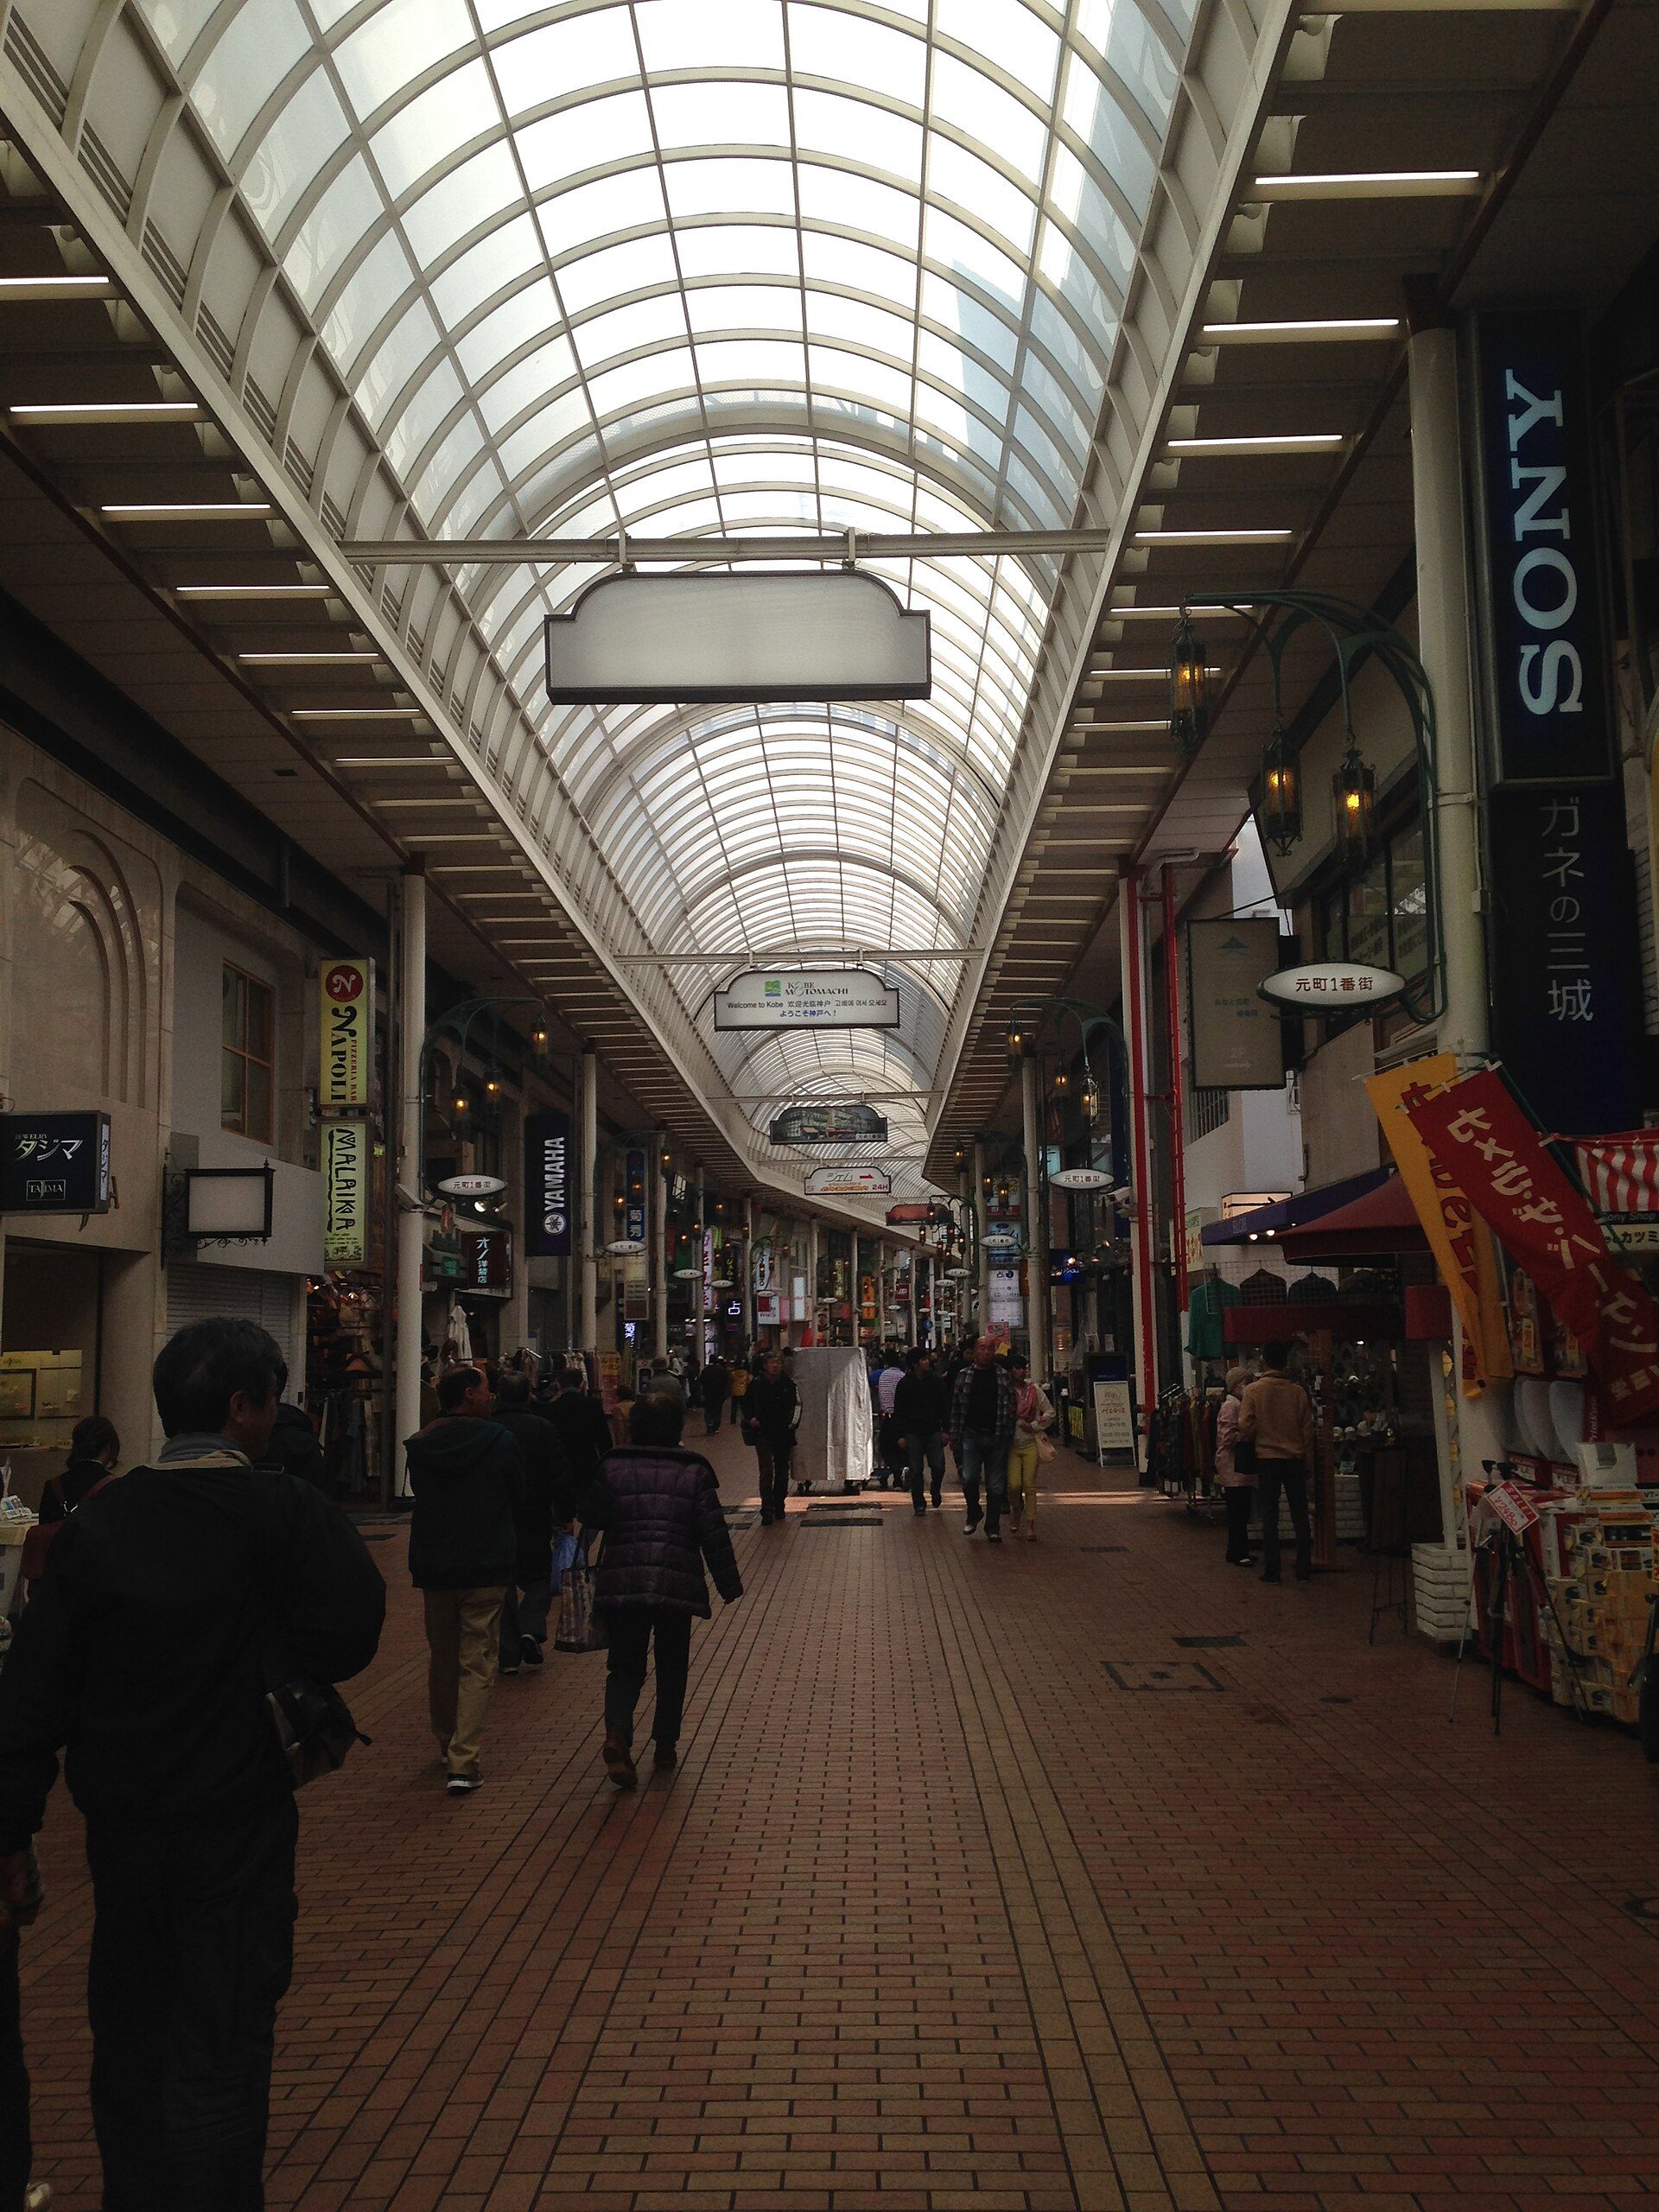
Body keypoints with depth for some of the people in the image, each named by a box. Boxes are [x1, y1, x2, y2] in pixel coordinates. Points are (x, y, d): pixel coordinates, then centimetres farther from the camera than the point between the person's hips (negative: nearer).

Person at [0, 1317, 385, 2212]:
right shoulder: (285, 1512, -15)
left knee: (128, 2041, 22)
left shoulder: (98, 1520, -3)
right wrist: (256, 1661, -2)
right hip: (236, 1829, -5)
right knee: (218, 2055, 7)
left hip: (121, 1828, 5)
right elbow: (344, 1637, -20)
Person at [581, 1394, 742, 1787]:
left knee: (626, 1666, 8)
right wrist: (729, 1584, 5)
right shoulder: (694, 1472, 0)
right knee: (672, 1666, 17)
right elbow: (713, 1533, -1)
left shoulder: (614, 1467, 2)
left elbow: (591, 1517, 10)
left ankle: (617, 1734, -16)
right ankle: (666, 1744, 23)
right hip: (678, 1584, 0)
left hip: (621, 1583, 0)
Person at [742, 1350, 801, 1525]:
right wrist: (750, 1418, -7)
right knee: (766, 1471, -11)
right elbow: (747, 1404, 10)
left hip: (784, 1433, 2)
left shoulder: (788, 1384, 0)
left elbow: (797, 1404, 10)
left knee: (782, 1472, 12)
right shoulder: (757, 1384, -2)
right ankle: (767, 1511, -9)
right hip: (763, 1433, -2)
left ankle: (779, 1506, 27)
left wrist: (794, 1422, -2)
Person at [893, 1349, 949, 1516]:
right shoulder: (905, 1384, -1)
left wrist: (945, 1430, 1)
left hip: (934, 1432, 1)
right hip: (913, 1433, -1)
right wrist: (901, 1435, -4)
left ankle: (936, 1491, 25)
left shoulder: (937, 1381, 3)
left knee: (938, 1467, -5)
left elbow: (945, 1407, 7)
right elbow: (898, 1412, 2)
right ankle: (919, 1504, 12)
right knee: (916, 1471, 1)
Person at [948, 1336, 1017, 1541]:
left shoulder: (1003, 1375, 6)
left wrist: (1009, 1434, -2)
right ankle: (973, 1514, 15)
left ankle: (993, 1528, 15)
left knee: (996, 1485, 3)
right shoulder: (965, 1375, 6)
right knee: (969, 1479, -12)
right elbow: (956, 1407, 8)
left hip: (997, 1437, 0)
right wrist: (954, 1436, 5)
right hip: (971, 1435, 0)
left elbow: (1012, 1403, 12)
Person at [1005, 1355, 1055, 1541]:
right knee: (1014, 1485, -9)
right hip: (1011, 1444, -1)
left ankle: (1031, 1525, 4)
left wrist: (1035, 1426, 0)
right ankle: (1016, 1509, 23)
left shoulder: (1035, 1389, 3)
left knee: (1030, 1485, -3)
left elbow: (1050, 1412, 11)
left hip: (1031, 1443, 1)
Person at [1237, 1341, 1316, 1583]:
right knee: (1300, 1515, 8)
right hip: (1295, 1459, 2)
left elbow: (1246, 1427, -9)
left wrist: (1239, 1441, 13)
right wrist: (1308, 1463, 12)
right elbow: (1308, 1429, 4)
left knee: (1270, 1515, 5)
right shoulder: (1298, 1391, -1)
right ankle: (1304, 1570, 9)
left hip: (1267, 1458, -2)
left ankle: (1271, 1570, 4)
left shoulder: (1253, 1390, -7)